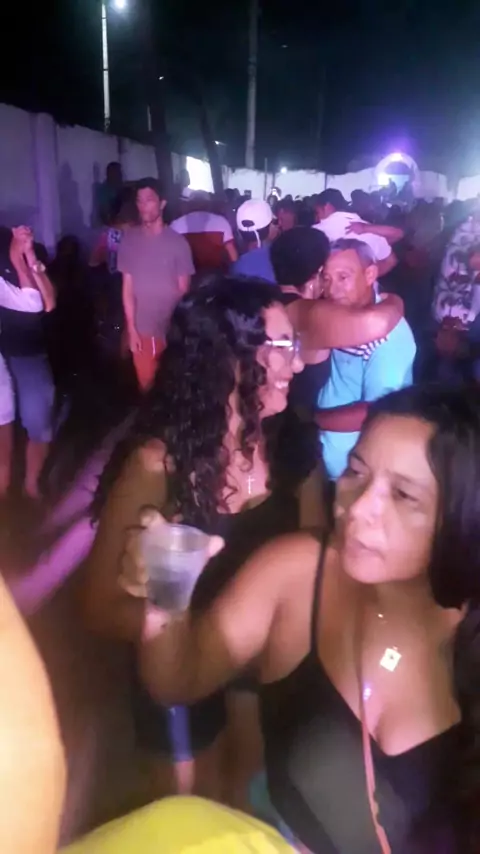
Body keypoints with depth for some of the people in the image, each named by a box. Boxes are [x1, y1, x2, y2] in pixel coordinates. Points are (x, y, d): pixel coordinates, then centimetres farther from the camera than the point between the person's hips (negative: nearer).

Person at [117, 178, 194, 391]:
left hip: (172, 329, -1)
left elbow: (183, 290, -1)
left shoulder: (178, 242, -5)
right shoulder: (129, 240, 0)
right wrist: (131, 328, -2)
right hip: (142, 330, 1)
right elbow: (128, 287, 1)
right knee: (146, 384, 10)